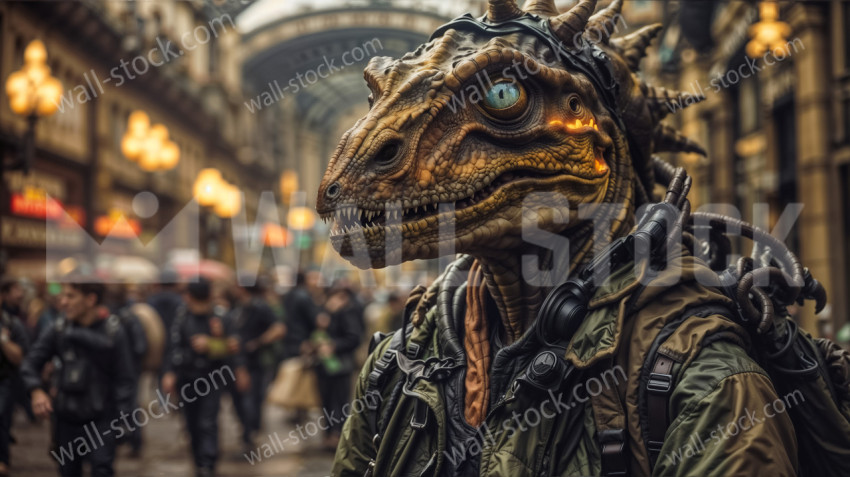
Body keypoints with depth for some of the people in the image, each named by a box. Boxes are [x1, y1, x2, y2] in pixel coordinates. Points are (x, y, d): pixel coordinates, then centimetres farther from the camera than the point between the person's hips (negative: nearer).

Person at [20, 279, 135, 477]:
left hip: (102, 417, -4)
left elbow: (124, 379, -7)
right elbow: (30, 363, 5)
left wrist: (123, 416, -12)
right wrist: (36, 390, -13)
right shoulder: (59, 330, 1)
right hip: (66, 416, 4)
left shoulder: (113, 332, -8)